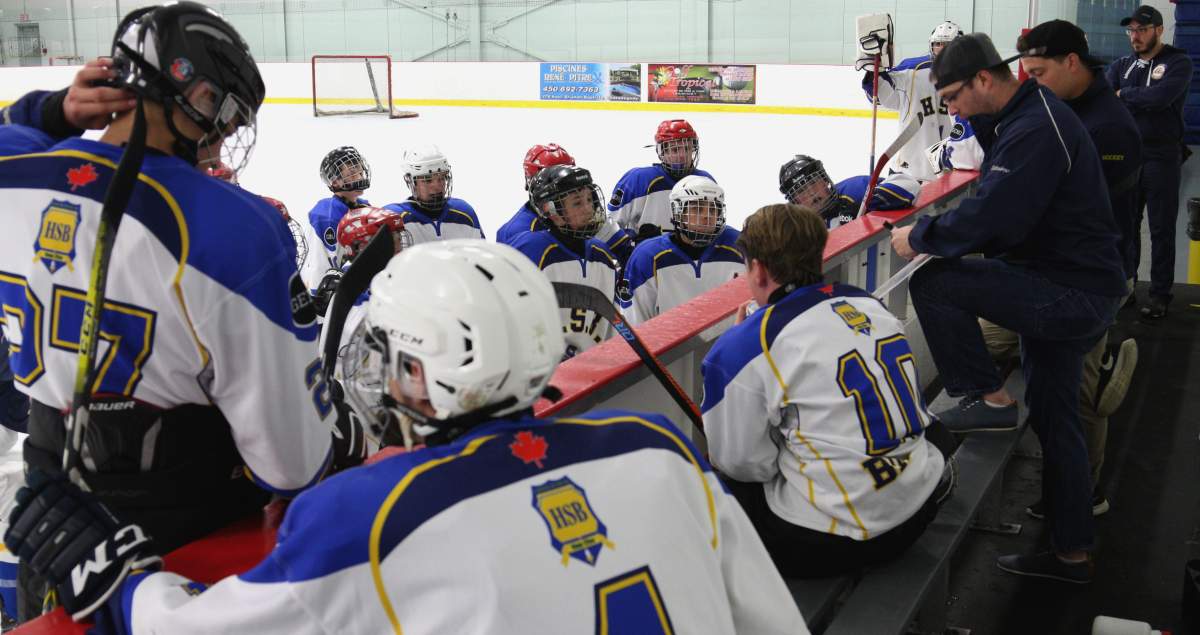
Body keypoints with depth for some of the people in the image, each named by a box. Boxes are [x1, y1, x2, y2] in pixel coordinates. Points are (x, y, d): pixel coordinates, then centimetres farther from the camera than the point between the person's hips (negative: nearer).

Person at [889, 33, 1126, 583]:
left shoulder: (1036, 129, -21)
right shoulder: (1027, 114, 12)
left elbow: (989, 218, -27)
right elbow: (1000, 209, 16)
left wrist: (919, 238, -14)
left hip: (1072, 293, -10)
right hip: (1071, 289, 10)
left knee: (933, 284, -15)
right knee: (1053, 418, 16)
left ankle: (987, 400, -3)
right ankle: (1071, 552, 28)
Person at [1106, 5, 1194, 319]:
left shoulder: (1178, 63, -4)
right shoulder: (1122, 65, 10)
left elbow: (1161, 96, -21)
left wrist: (1123, 95, -10)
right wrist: (1141, 101, -19)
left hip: (1161, 156, -4)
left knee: (1161, 229, 3)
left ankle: (1160, 293, 9)